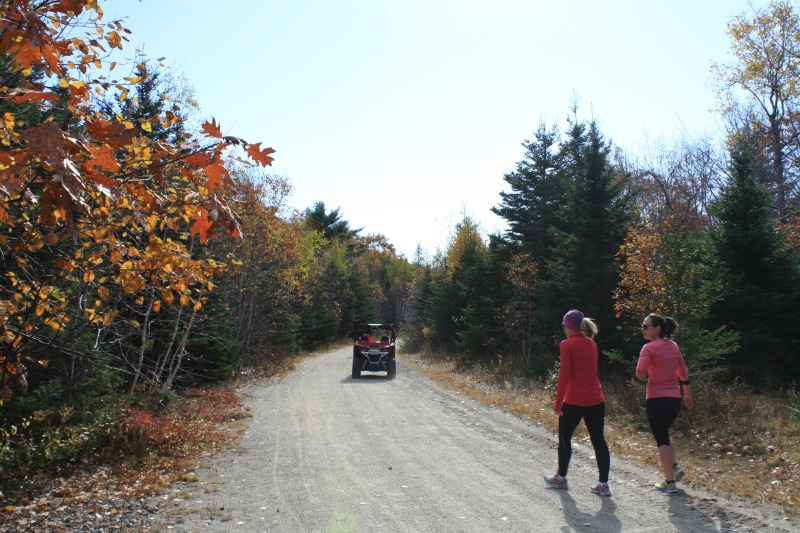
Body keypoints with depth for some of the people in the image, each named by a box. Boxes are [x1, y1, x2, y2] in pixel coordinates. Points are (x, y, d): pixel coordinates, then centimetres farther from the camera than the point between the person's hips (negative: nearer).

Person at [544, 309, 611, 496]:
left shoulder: (567, 345, -10)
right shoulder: (591, 343, 9)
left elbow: (564, 375, -14)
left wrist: (558, 403, -11)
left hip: (574, 402, -5)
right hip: (596, 401, 6)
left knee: (564, 438, 12)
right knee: (599, 440, 8)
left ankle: (561, 477, 25)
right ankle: (603, 484, 10)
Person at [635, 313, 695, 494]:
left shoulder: (649, 348, -12)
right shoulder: (673, 345, 8)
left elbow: (640, 374, -23)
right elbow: (683, 372, 17)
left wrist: (648, 375, -1)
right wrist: (687, 394, 28)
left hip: (657, 399, -6)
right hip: (675, 399, 7)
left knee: (661, 439, 3)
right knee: (664, 434, 26)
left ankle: (669, 481, 5)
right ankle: (675, 466, 14)